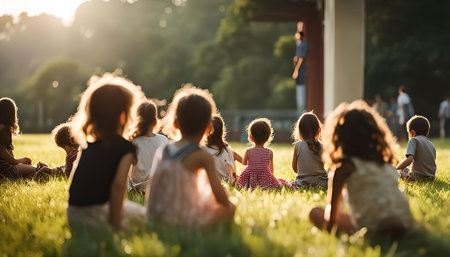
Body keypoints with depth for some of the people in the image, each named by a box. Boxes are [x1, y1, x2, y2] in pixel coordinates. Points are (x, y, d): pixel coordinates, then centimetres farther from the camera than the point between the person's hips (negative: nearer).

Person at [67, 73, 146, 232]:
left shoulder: (89, 143, 15)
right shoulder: (126, 147, -7)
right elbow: (119, 184, -18)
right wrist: (114, 224, -14)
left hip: (72, 215, 7)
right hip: (94, 215, -7)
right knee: (142, 213, 9)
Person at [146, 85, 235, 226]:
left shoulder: (161, 151, 7)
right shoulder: (203, 157, -10)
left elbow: (151, 188, 13)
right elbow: (217, 190, -11)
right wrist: (226, 205, 9)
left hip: (156, 216, 6)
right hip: (187, 218, -6)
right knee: (230, 208, 8)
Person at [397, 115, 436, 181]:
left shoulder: (413, 140, -8)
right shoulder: (431, 144, 12)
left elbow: (409, 159, -22)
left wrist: (395, 169, -16)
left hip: (419, 176, -7)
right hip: (431, 177, 7)